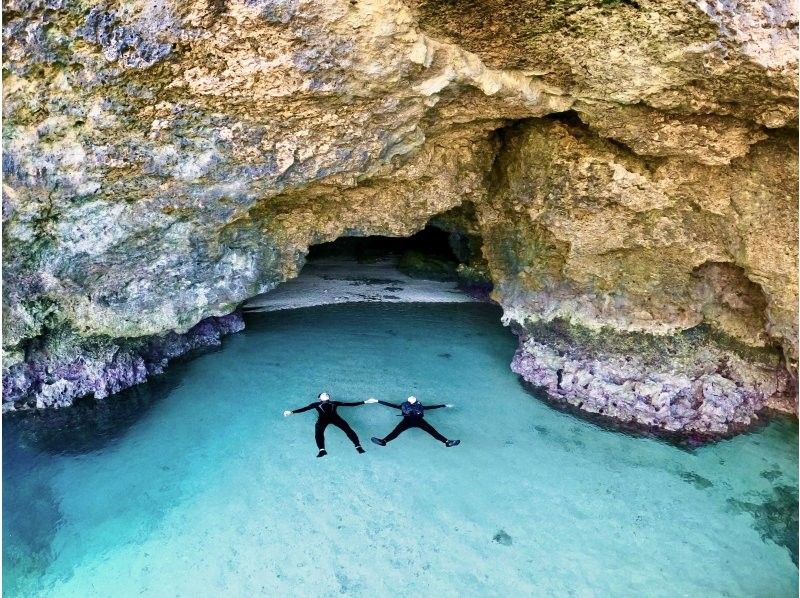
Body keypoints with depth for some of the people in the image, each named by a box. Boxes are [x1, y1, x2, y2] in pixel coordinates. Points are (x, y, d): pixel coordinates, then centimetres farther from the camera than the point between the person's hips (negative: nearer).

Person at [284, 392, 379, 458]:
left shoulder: (335, 403, 32)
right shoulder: (316, 404, 31)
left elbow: (350, 404, 27)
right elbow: (304, 408, 19)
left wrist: (365, 401, 22)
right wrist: (291, 412, 3)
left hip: (334, 417, 1)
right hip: (322, 418, -1)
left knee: (348, 429, -25)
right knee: (318, 432, -34)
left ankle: (358, 446, -34)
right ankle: (322, 450, -48)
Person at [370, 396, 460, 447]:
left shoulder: (419, 405, 38)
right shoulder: (404, 405, 36)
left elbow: (432, 407, 40)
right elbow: (391, 405, 35)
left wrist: (445, 405, 41)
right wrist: (377, 401, 34)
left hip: (418, 419, 1)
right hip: (408, 419, -1)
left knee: (432, 430, -25)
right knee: (397, 430, -31)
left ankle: (446, 442, -46)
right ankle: (383, 441, -58)